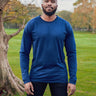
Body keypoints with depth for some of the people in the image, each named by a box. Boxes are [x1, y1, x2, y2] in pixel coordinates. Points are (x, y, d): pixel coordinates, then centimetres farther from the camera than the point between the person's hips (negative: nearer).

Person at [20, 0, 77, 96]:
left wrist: (73, 80, -2)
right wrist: (26, 80, -6)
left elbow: (71, 54, 4)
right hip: (36, 76, 0)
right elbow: (24, 53, 1)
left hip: (59, 77, 1)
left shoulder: (66, 26, 1)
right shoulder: (31, 25, -1)